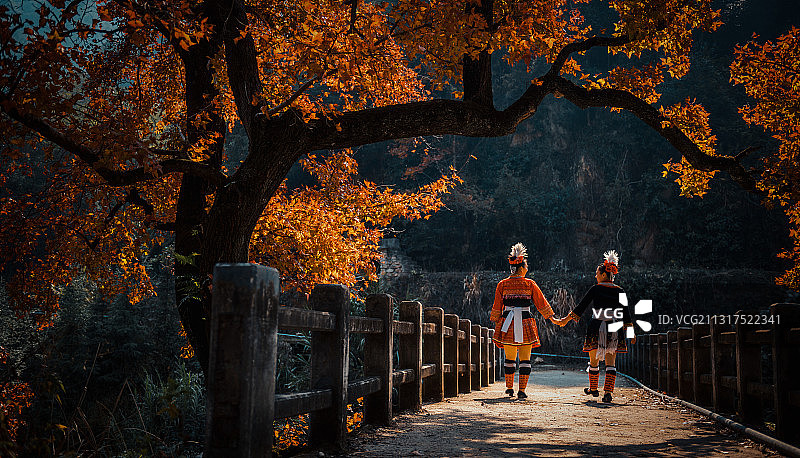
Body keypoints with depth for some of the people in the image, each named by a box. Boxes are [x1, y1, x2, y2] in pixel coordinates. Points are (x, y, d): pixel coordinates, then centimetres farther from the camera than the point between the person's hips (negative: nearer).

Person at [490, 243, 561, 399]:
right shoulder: (530, 284, -2)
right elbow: (541, 303, 4)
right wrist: (552, 318, 12)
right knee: (525, 359, 3)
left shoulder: (502, 284, 3)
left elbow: (497, 307, 6)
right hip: (525, 324, -2)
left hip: (507, 324, 2)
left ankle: (509, 388, 22)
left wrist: (496, 322, 15)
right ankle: (522, 390, -1)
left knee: (509, 358, 15)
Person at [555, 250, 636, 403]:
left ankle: (593, 389, 26)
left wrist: (567, 319, 7)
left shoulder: (596, 289, -4)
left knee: (594, 360, 13)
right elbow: (626, 313, 4)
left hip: (597, 327, -3)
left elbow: (582, 306, -1)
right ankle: (608, 392, -7)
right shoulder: (619, 291, 6)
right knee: (610, 362, 3)